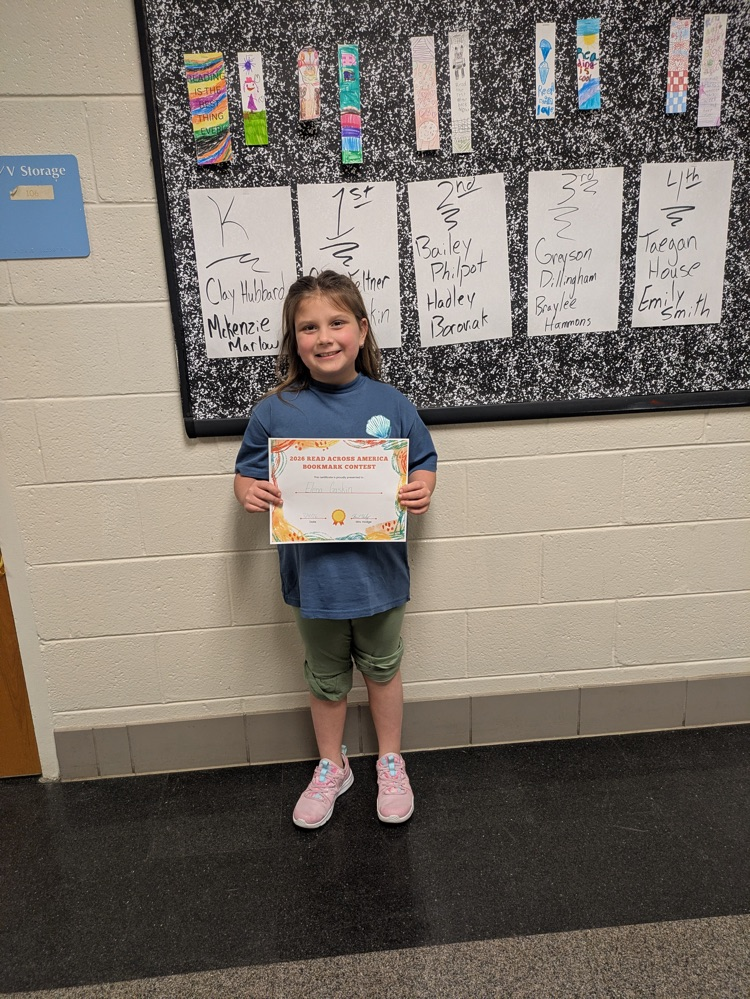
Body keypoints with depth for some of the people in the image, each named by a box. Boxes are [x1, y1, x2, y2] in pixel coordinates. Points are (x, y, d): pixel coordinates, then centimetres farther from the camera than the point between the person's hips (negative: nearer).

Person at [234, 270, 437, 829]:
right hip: (314, 575, 0)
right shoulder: (275, 412, -9)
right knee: (327, 679, 21)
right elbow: (247, 476, 1)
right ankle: (331, 768, 46)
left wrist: (422, 491, -17)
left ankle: (391, 763, 45)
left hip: (378, 570, 0)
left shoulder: (390, 403, -8)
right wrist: (250, 493, -21)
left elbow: (424, 463, 4)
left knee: (382, 670, 21)